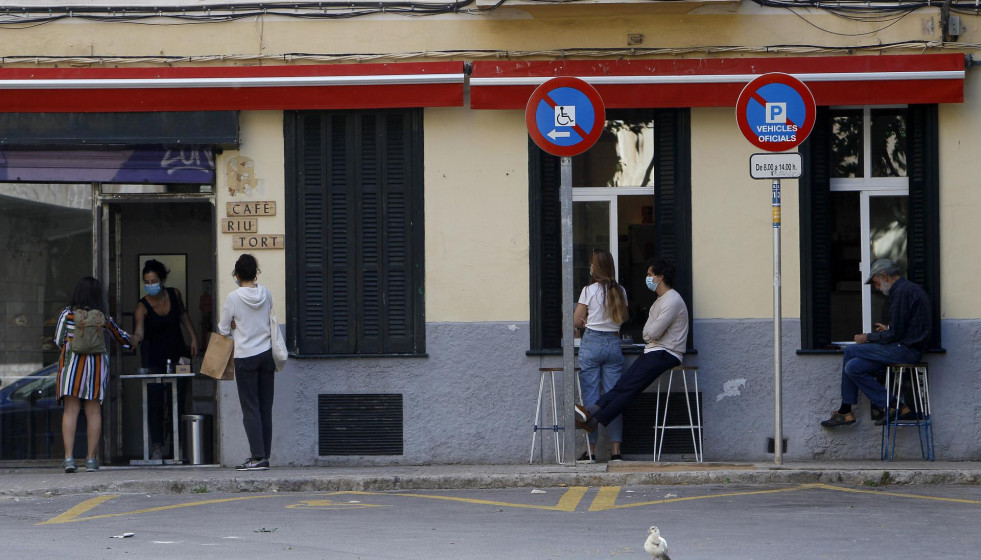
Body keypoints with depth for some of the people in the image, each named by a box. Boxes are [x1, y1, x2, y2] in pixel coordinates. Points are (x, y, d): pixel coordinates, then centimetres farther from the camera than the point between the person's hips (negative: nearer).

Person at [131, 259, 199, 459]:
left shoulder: (174, 294, -4)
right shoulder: (142, 307, -16)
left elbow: (183, 315, 15)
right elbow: (139, 332, -32)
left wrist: (193, 337, 12)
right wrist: (135, 338, -54)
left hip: (176, 354, 3)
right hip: (154, 358, -3)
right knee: (155, 402, -10)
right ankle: (157, 446, -4)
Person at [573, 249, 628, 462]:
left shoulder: (589, 291, -8)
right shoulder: (620, 292, 4)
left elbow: (577, 320, -3)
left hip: (591, 343, -4)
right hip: (614, 343, 4)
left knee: (590, 397, 1)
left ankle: (591, 450, 1)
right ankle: (616, 450, 3)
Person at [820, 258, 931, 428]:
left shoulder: (902, 292, -14)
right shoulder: (911, 288, 18)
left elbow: (895, 335, -16)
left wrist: (868, 338, -3)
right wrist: (888, 329, 21)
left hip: (904, 350, -10)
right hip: (911, 350, 10)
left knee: (850, 351, -6)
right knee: (853, 367, 8)